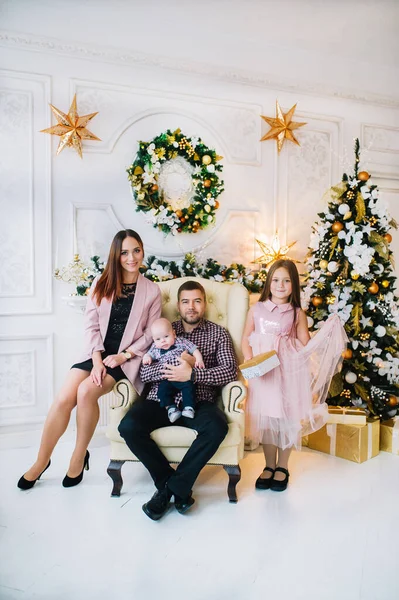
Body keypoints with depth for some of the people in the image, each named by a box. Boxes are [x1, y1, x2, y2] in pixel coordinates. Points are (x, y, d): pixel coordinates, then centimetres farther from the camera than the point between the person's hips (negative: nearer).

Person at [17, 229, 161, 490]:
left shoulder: (152, 290, 1)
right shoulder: (101, 284, 6)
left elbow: (151, 334, -1)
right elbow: (91, 326, 2)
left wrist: (123, 356, -12)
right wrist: (97, 359, -12)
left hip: (127, 358, -2)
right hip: (97, 353, 3)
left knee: (86, 391, -27)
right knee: (64, 398, -17)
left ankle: (79, 456, -4)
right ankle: (42, 461, 6)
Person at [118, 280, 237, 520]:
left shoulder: (218, 333, 12)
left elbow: (230, 371, -3)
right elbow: (144, 372, 5)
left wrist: (191, 374, -15)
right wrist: (177, 363, -13)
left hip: (198, 401, -1)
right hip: (160, 400, 2)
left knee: (217, 427, -32)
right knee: (129, 426, -26)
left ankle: (172, 487, -14)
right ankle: (169, 481, -6)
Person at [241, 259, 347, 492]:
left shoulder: (297, 314, 1)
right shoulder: (256, 309, 2)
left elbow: (306, 344, 3)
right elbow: (246, 339, 3)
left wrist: (326, 334, -11)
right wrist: (250, 360, -12)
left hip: (289, 371, -1)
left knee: (287, 419, 7)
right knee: (266, 418, 10)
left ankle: (283, 467, 27)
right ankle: (269, 466, 28)